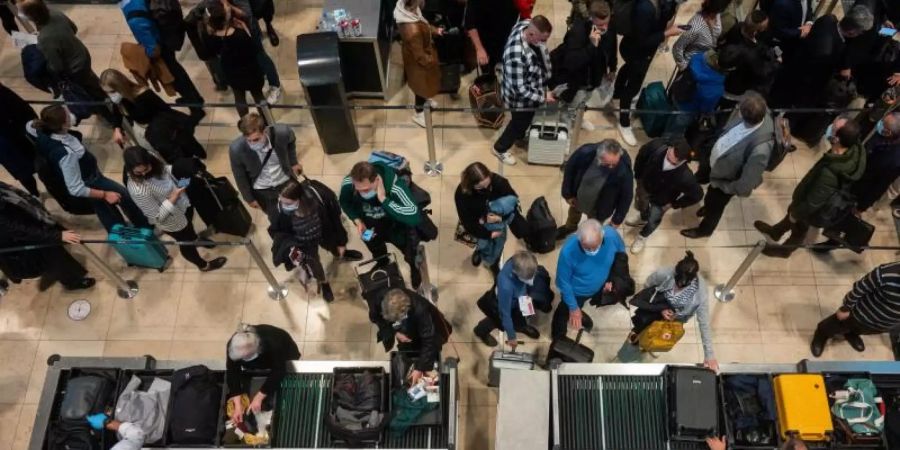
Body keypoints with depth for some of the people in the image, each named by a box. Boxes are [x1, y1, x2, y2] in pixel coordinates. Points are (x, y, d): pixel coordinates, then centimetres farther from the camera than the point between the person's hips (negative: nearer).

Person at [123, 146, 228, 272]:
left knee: (190, 225, 38)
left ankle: (195, 239, 74)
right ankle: (203, 265, 54)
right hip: (173, 221, -6)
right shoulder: (138, 190, -41)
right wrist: (173, 198, -37)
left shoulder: (153, 164, -23)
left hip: (183, 204, 6)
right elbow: (158, 217, -33)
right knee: (186, 243, 24)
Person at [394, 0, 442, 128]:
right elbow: (420, 56, -30)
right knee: (422, 85, 19)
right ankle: (418, 114, 45)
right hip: (418, 61, -8)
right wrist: (433, 61, -14)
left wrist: (435, 30, -1)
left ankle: (425, 98, 64)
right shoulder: (413, 30, -45)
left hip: (423, 51, 8)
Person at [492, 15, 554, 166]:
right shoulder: (517, 56, -45)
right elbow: (519, 89, -34)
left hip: (532, 87, 8)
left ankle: (520, 136, 65)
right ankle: (499, 149, 47)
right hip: (521, 97, -7)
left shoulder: (527, 25, -20)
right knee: (519, 123, 20)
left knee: (525, 120, 34)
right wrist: (543, 97, -25)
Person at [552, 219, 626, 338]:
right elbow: (563, 282, -23)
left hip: (600, 286, 3)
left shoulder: (611, 235, -33)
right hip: (577, 291, -3)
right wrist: (573, 307, -14)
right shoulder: (568, 251, -41)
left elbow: (621, 252, -6)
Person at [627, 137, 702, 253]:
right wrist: (638, 176, -3)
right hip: (645, 186, 2)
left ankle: (643, 236, 62)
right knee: (641, 206, 34)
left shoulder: (685, 178, -45)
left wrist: (674, 204, -13)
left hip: (661, 200, -2)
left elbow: (697, 195, -24)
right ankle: (643, 219, 71)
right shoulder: (657, 146, -39)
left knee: (653, 220, 26)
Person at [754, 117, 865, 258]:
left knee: (798, 229, 24)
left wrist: (796, 215, -10)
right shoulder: (854, 150, -24)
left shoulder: (830, 174, -46)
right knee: (792, 211, 32)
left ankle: (784, 250, 54)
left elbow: (813, 203, -31)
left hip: (811, 209, -6)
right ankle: (776, 231, 60)